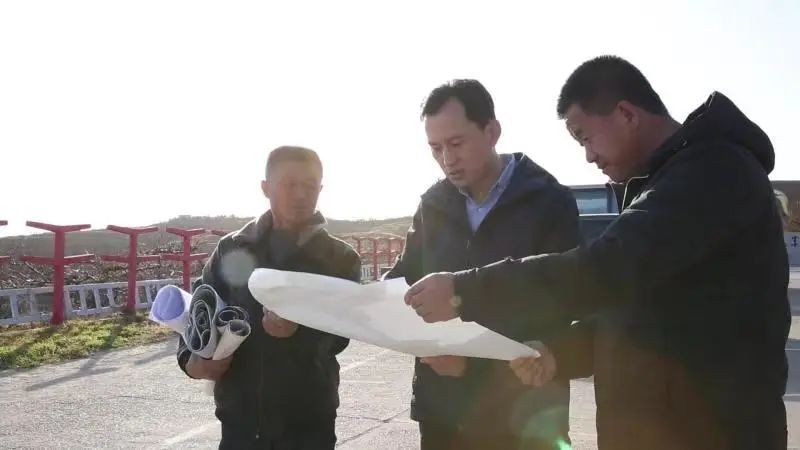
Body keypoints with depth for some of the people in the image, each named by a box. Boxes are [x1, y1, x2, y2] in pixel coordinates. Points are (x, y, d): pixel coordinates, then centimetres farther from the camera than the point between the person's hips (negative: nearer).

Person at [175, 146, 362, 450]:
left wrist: (300, 330, -27)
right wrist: (192, 358, -10)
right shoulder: (233, 249, 4)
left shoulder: (341, 259, 0)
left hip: (308, 421, -1)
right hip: (240, 419, 1)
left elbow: (338, 336, -7)